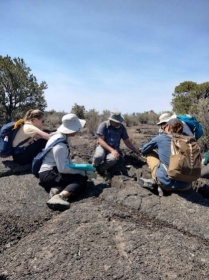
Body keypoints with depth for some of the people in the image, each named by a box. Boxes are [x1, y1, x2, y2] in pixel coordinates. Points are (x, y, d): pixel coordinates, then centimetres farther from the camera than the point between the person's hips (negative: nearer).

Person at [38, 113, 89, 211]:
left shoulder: (61, 136, 7)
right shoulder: (60, 144, -22)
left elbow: (66, 161, 11)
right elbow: (62, 168, -25)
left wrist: (78, 168, -1)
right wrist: (81, 171, -17)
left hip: (53, 171, 9)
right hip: (49, 174, -9)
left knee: (82, 176, -1)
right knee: (81, 180, -20)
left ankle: (57, 189, -15)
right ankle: (59, 197, -38)